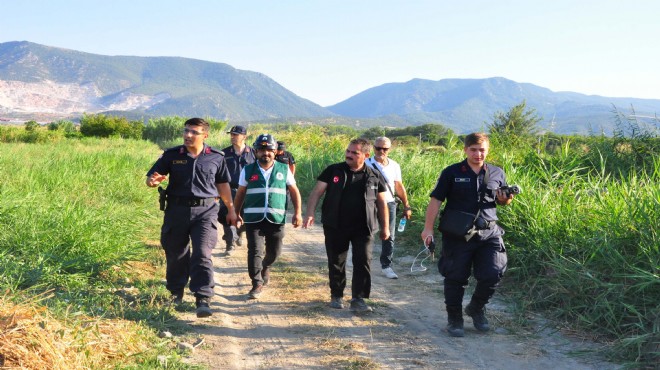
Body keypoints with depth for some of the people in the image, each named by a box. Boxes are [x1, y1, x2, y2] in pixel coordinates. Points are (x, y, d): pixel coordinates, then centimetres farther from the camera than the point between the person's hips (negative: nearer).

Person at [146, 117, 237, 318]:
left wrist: (231, 209, 19)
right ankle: (176, 293, 33)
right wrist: (153, 181, -21)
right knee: (176, 254, 12)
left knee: (202, 255, -11)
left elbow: (223, 184, 16)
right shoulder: (171, 155, 3)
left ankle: (203, 300, -12)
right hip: (177, 210, 2)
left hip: (205, 211, -1)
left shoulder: (216, 158, 4)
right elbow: (151, 177, 3)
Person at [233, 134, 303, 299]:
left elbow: (295, 192, 8)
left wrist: (298, 213, 0)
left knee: (274, 251, 11)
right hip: (253, 219, -1)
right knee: (254, 251, -7)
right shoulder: (248, 171, 6)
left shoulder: (284, 170, 5)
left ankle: (265, 267, 42)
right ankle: (257, 283, 3)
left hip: (276, 219, 1)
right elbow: (240, 194, 12)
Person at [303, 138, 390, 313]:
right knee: (336, 262, 10)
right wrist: (310, 213, -16)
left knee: (363, 262, -5)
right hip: (335, 227, 0)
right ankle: (336, 296, 26)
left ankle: (358, 299, 2)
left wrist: (385, 227, 9)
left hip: (362, 229, 0)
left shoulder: (374, 177, 3)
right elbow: (317, 192, -3)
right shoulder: (333, 171, 0)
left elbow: (382, 203, 10)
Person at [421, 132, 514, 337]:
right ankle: (454, 319, 23)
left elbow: (502, 200, 21)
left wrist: (505, 200, -4)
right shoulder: (452, 173, -2)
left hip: (488, 233, 2)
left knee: (493, 274, -4)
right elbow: (436, 200, -3)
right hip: (457, 234, -2)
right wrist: (428, 228, -11)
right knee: (455, 278, 5)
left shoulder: (497, 173, 8)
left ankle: (476, 308, 23)